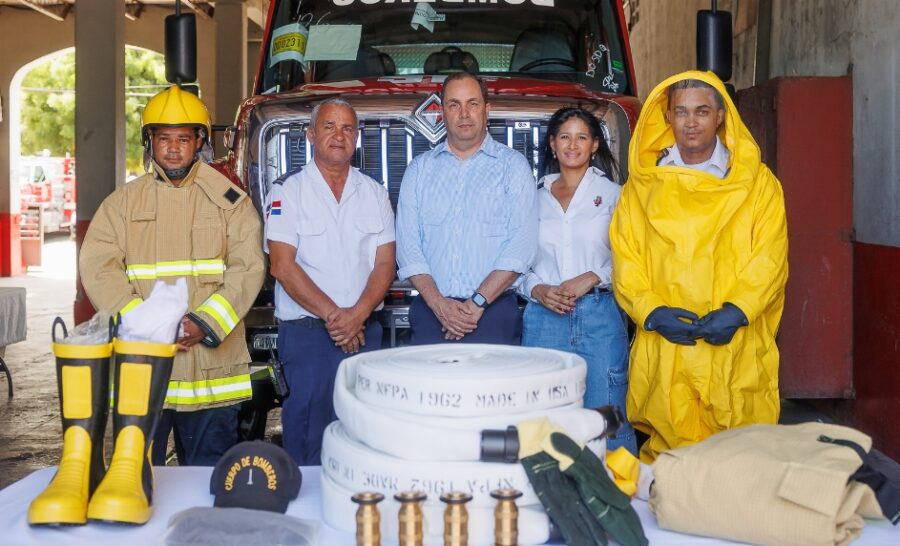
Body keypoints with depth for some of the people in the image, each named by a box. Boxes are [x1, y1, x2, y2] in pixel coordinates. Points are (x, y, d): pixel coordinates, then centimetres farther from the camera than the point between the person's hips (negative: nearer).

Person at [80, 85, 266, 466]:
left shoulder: (230, 201, 6)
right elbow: (98, 268, -1)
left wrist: (205, 324, -16)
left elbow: (248, 267, -4)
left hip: (211, 367, 0)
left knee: (209, 475, 9)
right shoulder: (122, 202, 9)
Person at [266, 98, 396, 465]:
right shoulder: (288, 191, 1)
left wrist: (358, 314, -12)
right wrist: (332, 315, -14)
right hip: (306, 334, -3)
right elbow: (282, 266, -8)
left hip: (366, 333, 3)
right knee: (307, 444, 1)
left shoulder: (374, 193, 11)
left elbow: (384, 264, 4)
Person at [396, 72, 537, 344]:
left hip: (494, 312, -2)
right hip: (430, 311, 2)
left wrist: (478, 302, -13)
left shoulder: (513, 165, 4)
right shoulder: (420, 169, 12)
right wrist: (438, 303, -10)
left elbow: (522, 245, -6)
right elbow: (407, 245, 3)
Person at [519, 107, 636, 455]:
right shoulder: (536, 198, 14)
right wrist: (538, 290, -6)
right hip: (544, 318, 2)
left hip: (599, 314, -2)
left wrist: (592, 277, -13)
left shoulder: (613, 195, 7)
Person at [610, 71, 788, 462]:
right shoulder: (644, 183, 13)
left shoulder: (756, 181, 10)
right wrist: (650, 311, -9)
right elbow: (625, 254, 6)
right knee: (667, 446, -1)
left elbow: (769, 257, 2)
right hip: (663, 346, 1)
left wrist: (737, 311, -12)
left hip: (734, 344, 0)